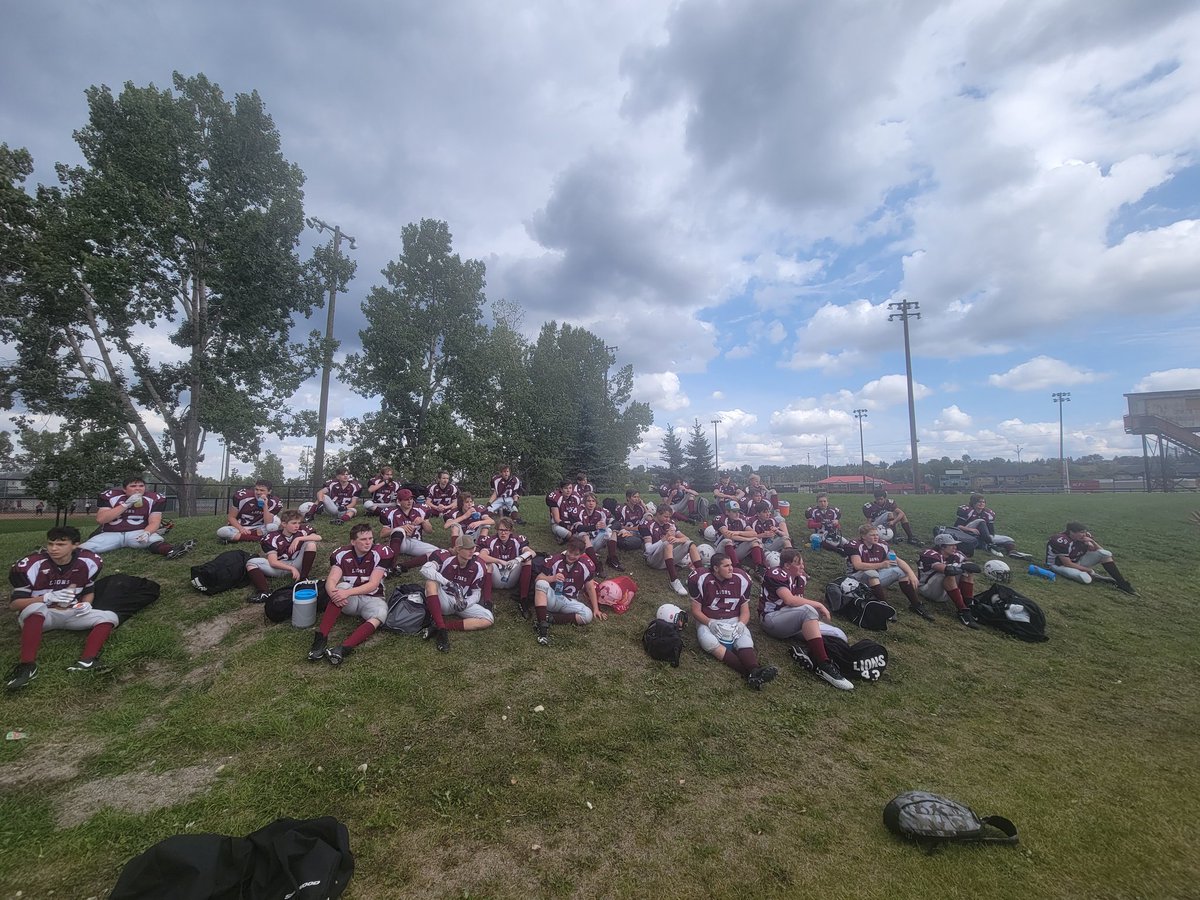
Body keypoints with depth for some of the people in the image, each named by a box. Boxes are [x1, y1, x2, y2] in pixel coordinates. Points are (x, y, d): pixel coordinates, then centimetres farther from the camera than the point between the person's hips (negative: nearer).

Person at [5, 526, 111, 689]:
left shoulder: (88, 561, -6)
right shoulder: (30, 565, -16)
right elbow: (15, 603, -14)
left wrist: (86, 604, -15)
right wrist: (48, 598, -32)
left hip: (72, 614, 3)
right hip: (40, 616, -3)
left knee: (109, 617, -20)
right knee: (36, 608, -38)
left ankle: (86, 662, -41)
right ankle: (27, 665, -40)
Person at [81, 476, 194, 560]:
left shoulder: (153, 499, -2)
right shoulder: (110, 496, -2)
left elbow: (154, 522, -7)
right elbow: (100, 520, -12)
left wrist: (146, 533, -31)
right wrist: (126, 504, -20)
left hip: (138, 533, -3)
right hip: (111, 534, 4)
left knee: (154, 539, -37)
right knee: (86, 548, -26)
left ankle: (171, 552, -65)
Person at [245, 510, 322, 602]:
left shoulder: (302, 530, -5)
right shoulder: (272, 538, -11)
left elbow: (319, 538, -20)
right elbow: (273, 562, -19)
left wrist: (298, 539, -27)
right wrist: (291, 568, -32)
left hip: (298, 565, 0)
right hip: (280, 567, 0)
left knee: (311, 543, -19)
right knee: (251, 563, -17)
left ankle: (303, 579, -23)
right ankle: (265, 592, -40)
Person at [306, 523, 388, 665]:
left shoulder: (379, 554, -13)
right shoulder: (341, 554, -6)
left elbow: (372, 585, -18)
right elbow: (331, 581, -16)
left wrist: (348, 593, -31)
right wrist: (334, 594, -38)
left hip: (372, 598, -1)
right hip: (349, 601, 2)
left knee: (381, 613, -34)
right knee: (343, 586, -31)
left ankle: (343, 649, -46)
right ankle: (320, 639, -35)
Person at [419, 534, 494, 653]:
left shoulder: (478, 566, -6)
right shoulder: (446, 557, -15)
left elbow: (476, 593, 1)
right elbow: (425, 569, -33)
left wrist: (466, 603, -20)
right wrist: (448, 583, -41)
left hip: (462, 602, 3)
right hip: (443, 601, -3)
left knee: (488, 619, -20)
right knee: (431, 581, -32)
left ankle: (440, 626, -26)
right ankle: (441, 628, -37)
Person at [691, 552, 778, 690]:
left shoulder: (741, 580, 0)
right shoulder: (703, 581, -7)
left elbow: (745, 611, 6)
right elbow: (696, 611, -4)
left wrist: (740, 624, -15)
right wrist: (711, 623, -22)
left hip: (733, 621, 3)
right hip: (709, 621, -3)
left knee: (745, 641, -28)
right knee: (708, 641, -34)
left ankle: (754, 670, -54)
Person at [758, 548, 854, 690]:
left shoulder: (800, 577, 12)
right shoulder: (776, 575, -13)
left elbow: (799, 602, 6)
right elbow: (789, 600, -25)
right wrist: (819, 605, -19)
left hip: (791, 621, 8)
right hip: (771, 619, -8)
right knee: (808, 611, -35)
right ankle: (824, 666, -38)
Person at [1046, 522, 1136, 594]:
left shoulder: (1083, 536, -6)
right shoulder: (1061, 541, -28)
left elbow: (1100, 551, -1)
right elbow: (1068, 564, -23)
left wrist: (1092, 541, -19)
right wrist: (1088, 570, -13)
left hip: (1077, 561, 8)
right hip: (1059, 564, -7)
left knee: (1105, 554, -12)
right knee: (1086, 579, -35)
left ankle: (1122, 583, -8)